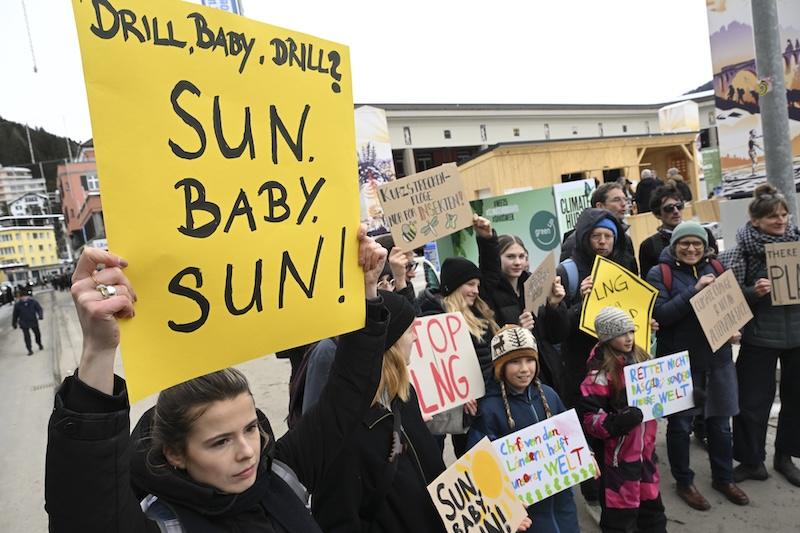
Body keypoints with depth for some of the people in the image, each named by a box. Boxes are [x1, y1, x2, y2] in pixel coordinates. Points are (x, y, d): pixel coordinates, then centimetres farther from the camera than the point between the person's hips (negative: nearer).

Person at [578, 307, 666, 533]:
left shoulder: (641, 359, 4)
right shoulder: (601, 372, -19)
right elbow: (588, 417, -20)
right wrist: (617, 423, -33)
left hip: (645, 448, 7)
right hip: (618, 454, -7)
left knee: (651, 503, 23)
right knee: (620, 514, 5)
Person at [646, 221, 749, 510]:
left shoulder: (715, 268, 7)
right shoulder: (660, 274, -8)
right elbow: (659, 314, -18)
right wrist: (695, 290, -24)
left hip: (718, 358, 5)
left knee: (720, 421, 16)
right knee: (680, 424, 7)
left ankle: (723, 478, 36)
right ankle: (684, 482, 26)